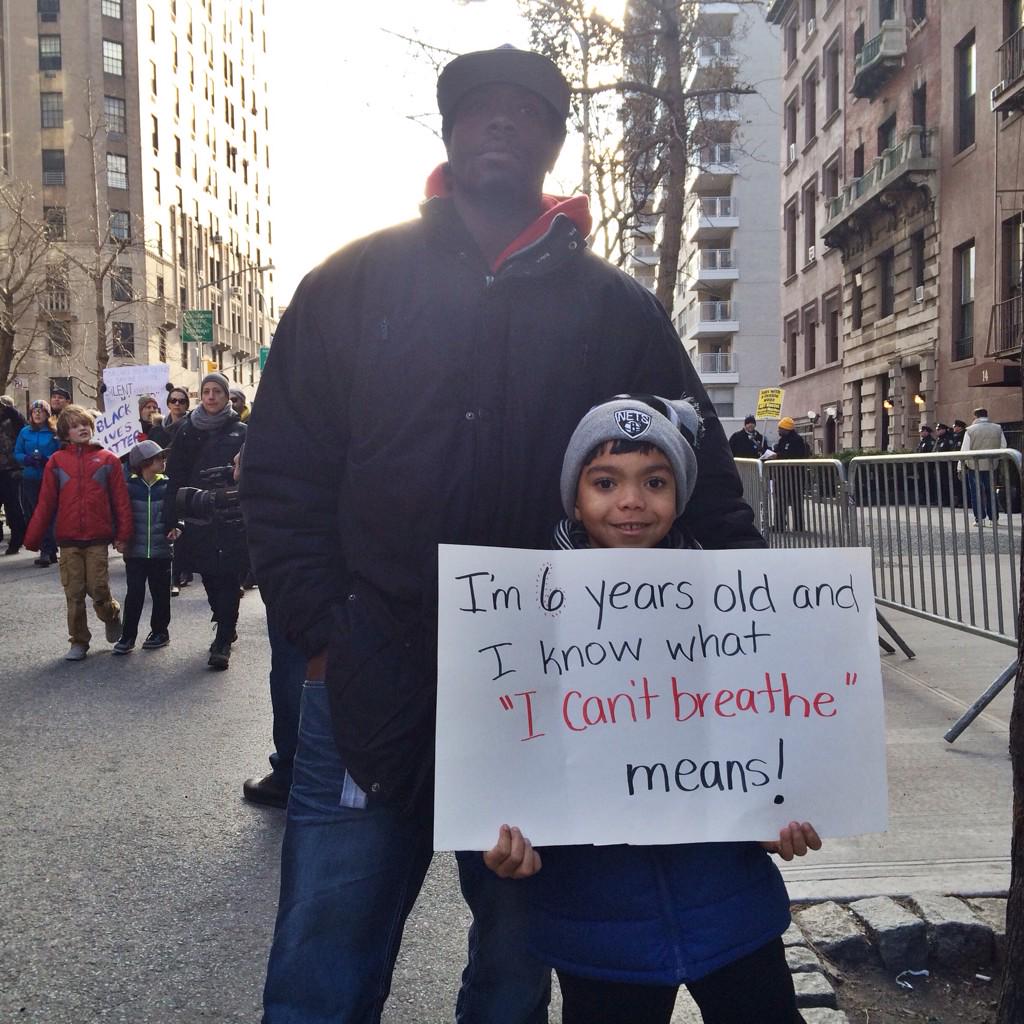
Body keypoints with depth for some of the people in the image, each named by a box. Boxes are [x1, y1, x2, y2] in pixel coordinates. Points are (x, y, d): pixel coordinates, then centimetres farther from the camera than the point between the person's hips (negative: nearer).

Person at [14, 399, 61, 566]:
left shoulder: (54, 433, 0)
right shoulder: (25, 432, 10)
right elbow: (17, 453, 9)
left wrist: (46, 460, -19)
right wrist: (28, 459, -11)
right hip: (29, 479, 4)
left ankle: (47, 552, -11)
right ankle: (50, 550, 18)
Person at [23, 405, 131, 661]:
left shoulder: (107, 460, 1)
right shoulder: (56, 461, 4)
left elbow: (121, 500, 0)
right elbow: (45, 503, 4)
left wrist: (122, 535, -4)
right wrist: (32, 539, 2)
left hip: (98, 539, -1)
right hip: (68, 540, 2)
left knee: (98, 589, -3)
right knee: (74, 594, 6)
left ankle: (111, 614, 28)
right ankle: (79, 642, 18)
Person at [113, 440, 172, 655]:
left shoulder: (167, 486, 1)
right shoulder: (130, 487, -1)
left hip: (161, 550, 1)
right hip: (135, 551, -1)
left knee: (160, 593, 10)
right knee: (134, 594, -1)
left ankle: (160, 632, 24)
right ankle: (127, 636, 7)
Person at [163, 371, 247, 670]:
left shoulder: (241, 432, 1)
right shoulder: (187, 431, 8)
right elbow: (175, 477, 5)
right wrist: (171, 520, 0)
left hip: (232, 519, -3)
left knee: (228, 579, -4)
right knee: (210, 578, 11)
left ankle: (223, 642, 1)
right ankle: (226, 630, 30)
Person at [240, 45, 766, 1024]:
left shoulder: (617, 308, 6)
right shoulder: (355, 282, 5)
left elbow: (704, 488, 7)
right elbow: (281, 471, 3)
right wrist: (322, 633, -5)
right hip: (370, 691, 0)